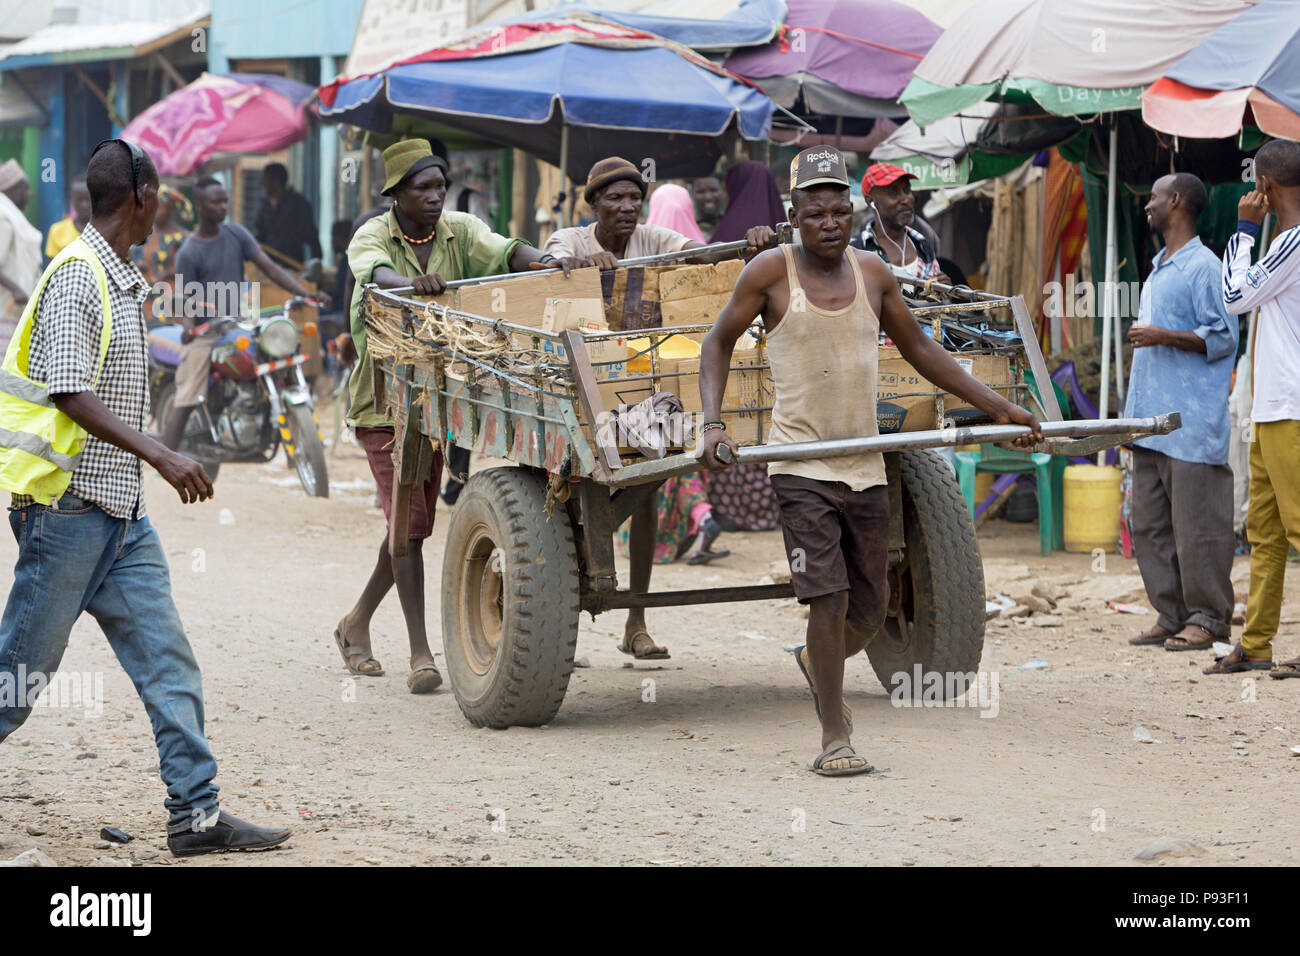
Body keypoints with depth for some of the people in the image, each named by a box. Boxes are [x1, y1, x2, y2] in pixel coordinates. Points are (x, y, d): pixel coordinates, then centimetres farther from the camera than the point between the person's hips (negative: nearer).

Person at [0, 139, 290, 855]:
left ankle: (196, 813, 4)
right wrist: (161, 456, -26)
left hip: (121, 513, 9)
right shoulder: (74, 278, -14)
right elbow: (71, 395, -21)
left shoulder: (124, 280, 14)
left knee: (169, 663, 3)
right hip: (67, 507, -9)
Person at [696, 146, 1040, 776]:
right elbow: (719, 342, 5)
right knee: (829, 598, -14)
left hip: (865, 467, 5)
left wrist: (999, 409, 18)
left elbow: (918, 349, 18)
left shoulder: (872, 272, 7)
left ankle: (817, 662, 43)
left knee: (870, 611, 10)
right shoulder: (771, 272, -4)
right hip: (802, 467, -4)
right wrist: (712, 424, -10)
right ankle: (834, 740, -4)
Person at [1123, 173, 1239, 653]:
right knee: (1150, 525, 8)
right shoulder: (1158, 270, 21)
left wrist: (1164, 336, -20)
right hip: (1152, 424, 9)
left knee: (1196, 524, -7)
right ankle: (1171, 617, 13)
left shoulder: (1204, 267, -8)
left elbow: (1222, 338, -13)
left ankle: (1207, 619, -2)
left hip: (1192, 426, -9)